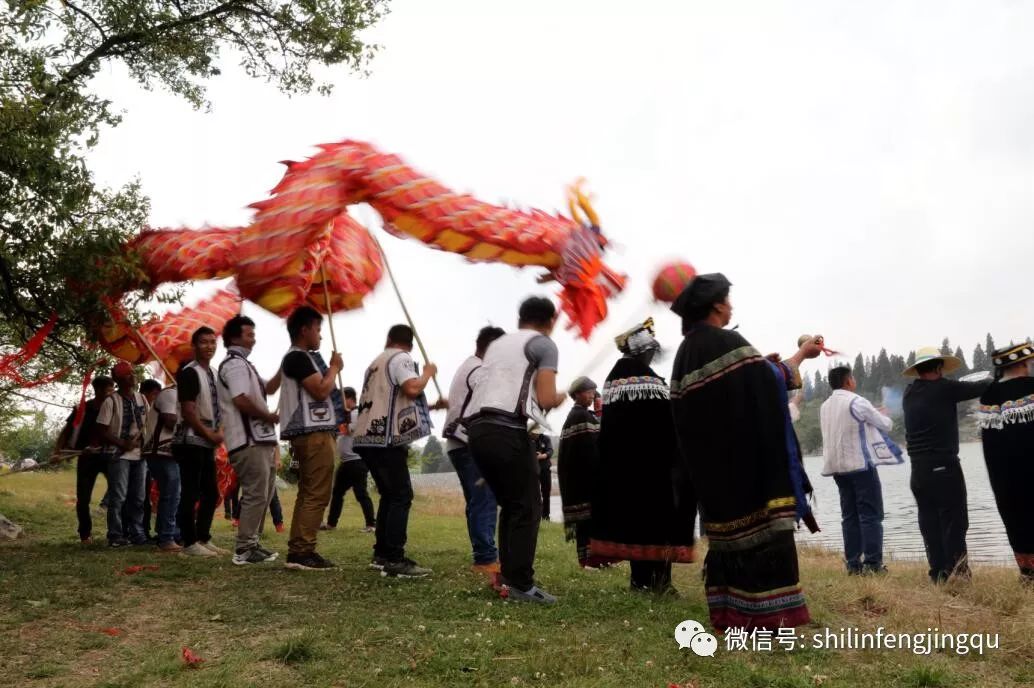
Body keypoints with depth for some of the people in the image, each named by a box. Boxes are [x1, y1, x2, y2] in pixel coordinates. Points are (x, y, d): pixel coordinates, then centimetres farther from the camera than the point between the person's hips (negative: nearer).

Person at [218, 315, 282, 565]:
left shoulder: (243, 364, 22)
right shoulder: (235, 364, -11)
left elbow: (268, 388, 26)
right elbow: (241, 400, -24)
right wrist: (270, 417, -11)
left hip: (259, 439, 11)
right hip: (249, 441, -11)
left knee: (263, 494, 16)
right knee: (255, 495, -10)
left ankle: (251, 543, 22)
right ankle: (244, 550, -7)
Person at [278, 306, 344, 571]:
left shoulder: (301, 358, 22)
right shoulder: (298, 357, -10)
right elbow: (321, 390, -18)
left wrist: (330, 370, 12)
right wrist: (335, 367, -4)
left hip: (315, 433, 11)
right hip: (313, 433, -11)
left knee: (308, 494, 11)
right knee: (317, 494, -11)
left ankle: (297, 550, 13)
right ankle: (303, 552, -12)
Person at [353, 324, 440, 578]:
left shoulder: (376, 362, 23)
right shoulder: (401, 358, -4)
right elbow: (412, 389, -22)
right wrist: (427, 373, -3)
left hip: (369, 437, 9)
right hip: (386, 439, -9)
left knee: (390, 495, 16)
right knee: (402, 496, -8)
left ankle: (382, 554, 18)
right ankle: (395, 560, -13)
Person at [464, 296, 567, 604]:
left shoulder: (497, 343, 27)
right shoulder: (544, 345, 5)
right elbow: (545, 399, -6)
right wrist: (558, 399, 15)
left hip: (477, 428, 8)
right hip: (507, 431, -7)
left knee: (510, 505, 19)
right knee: (527, 507, 1)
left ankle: (506, 575, 21)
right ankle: (520, 585, 0)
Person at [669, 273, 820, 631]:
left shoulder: (685, 351, 11)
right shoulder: (728, 342, -13)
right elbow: (771, 380, -8)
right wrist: (801, 354, 8)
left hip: (709, 462, 8)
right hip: (745, 455, -8)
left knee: (728, 523, 11)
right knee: (762, 527, -4)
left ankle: (729, 613, 14)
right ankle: (765, 611, -4)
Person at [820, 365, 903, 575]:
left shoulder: (825, 406, 9)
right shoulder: (857, 402, -11)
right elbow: (886, 425, -2)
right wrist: (883, 416, 20)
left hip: (838, 467, 6)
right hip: (860, 465, -6)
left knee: (849, 516, 10)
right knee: (871, 515, -1)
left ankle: (853, 564, 9)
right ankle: (873, 563, -3)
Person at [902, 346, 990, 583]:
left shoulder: (909, 394, 8)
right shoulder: (944, 388, -9)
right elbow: (980, 388, -2)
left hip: (918, 470, 6)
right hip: (944, 467, -6)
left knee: (930, 526, 9)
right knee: (954, 523, -1)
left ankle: (939, 575, 12)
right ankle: (957, 573, -2)